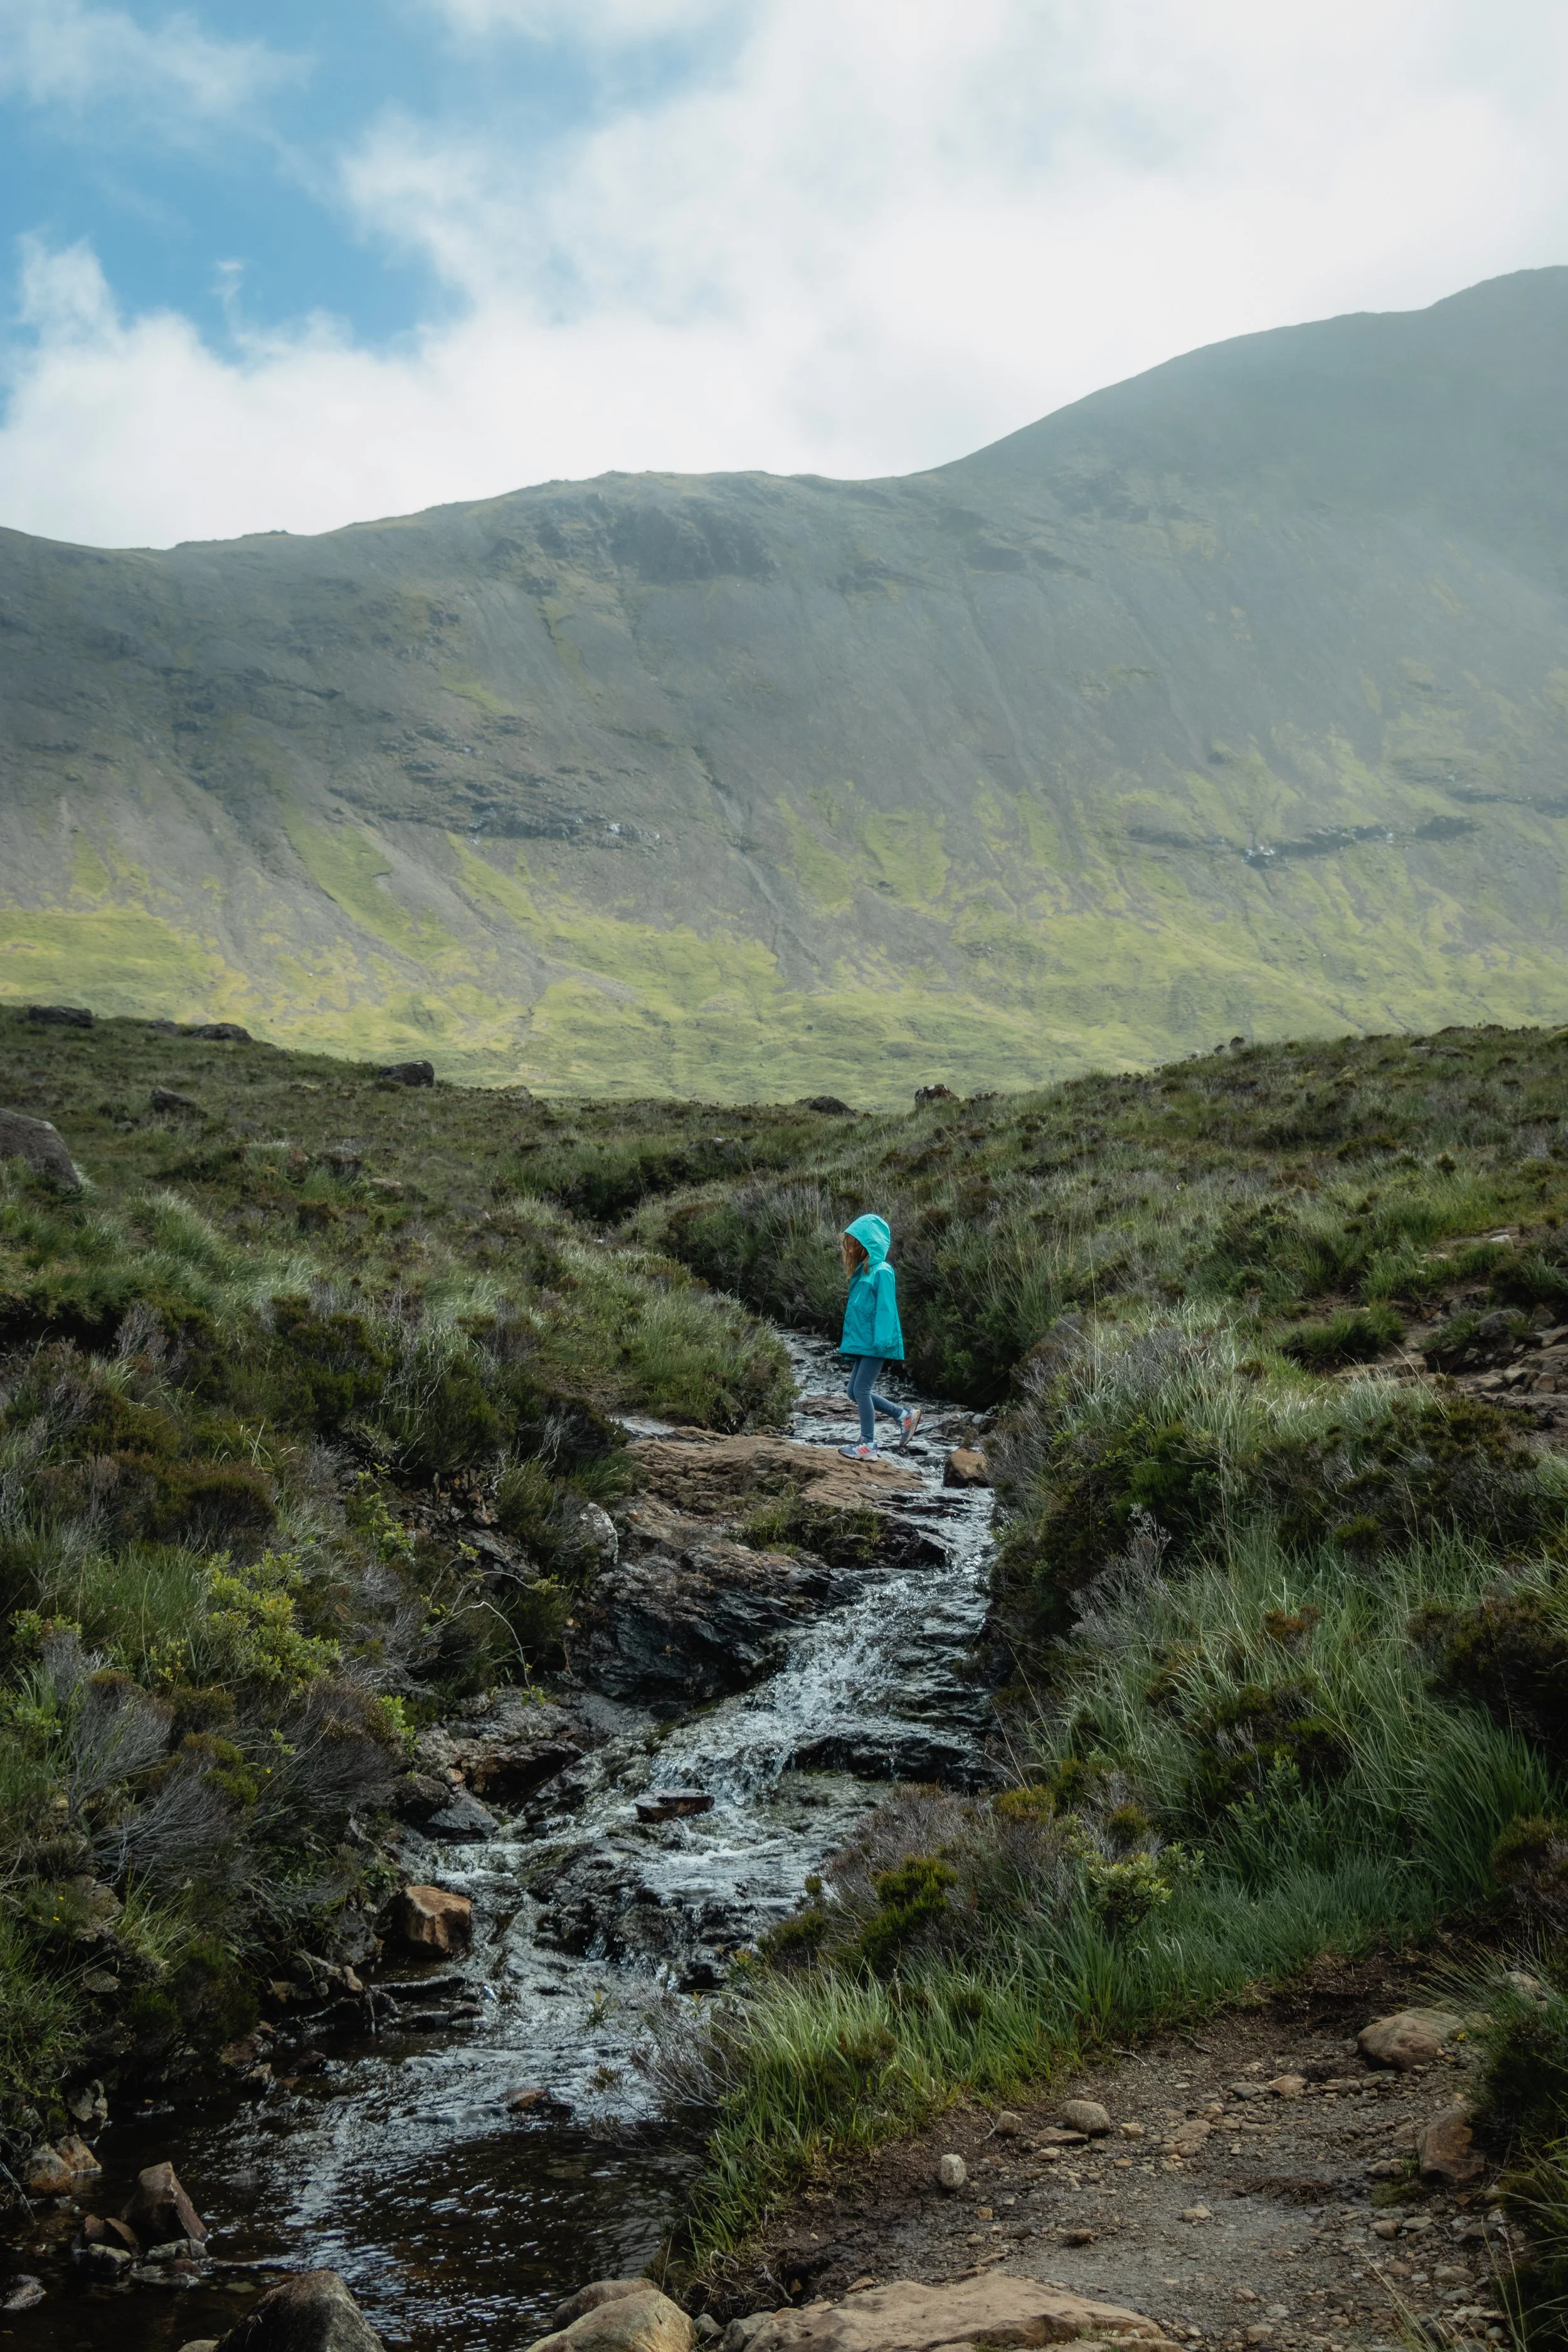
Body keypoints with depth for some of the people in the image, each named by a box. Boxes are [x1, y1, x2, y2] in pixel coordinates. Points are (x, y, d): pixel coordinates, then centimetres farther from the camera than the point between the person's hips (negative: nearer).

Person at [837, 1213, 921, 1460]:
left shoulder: (882, 1271, -12)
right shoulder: (863, 1271, 15)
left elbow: (885, 1309, -17)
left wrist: (881, 1341, -22)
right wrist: (851, 1346, 17)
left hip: (875, 1343, -9)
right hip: (861, 1342, 9)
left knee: (861, 1389, -7)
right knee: (855, 1390, 10)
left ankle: (868, 1446, 0)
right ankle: (905, 1415, 19)